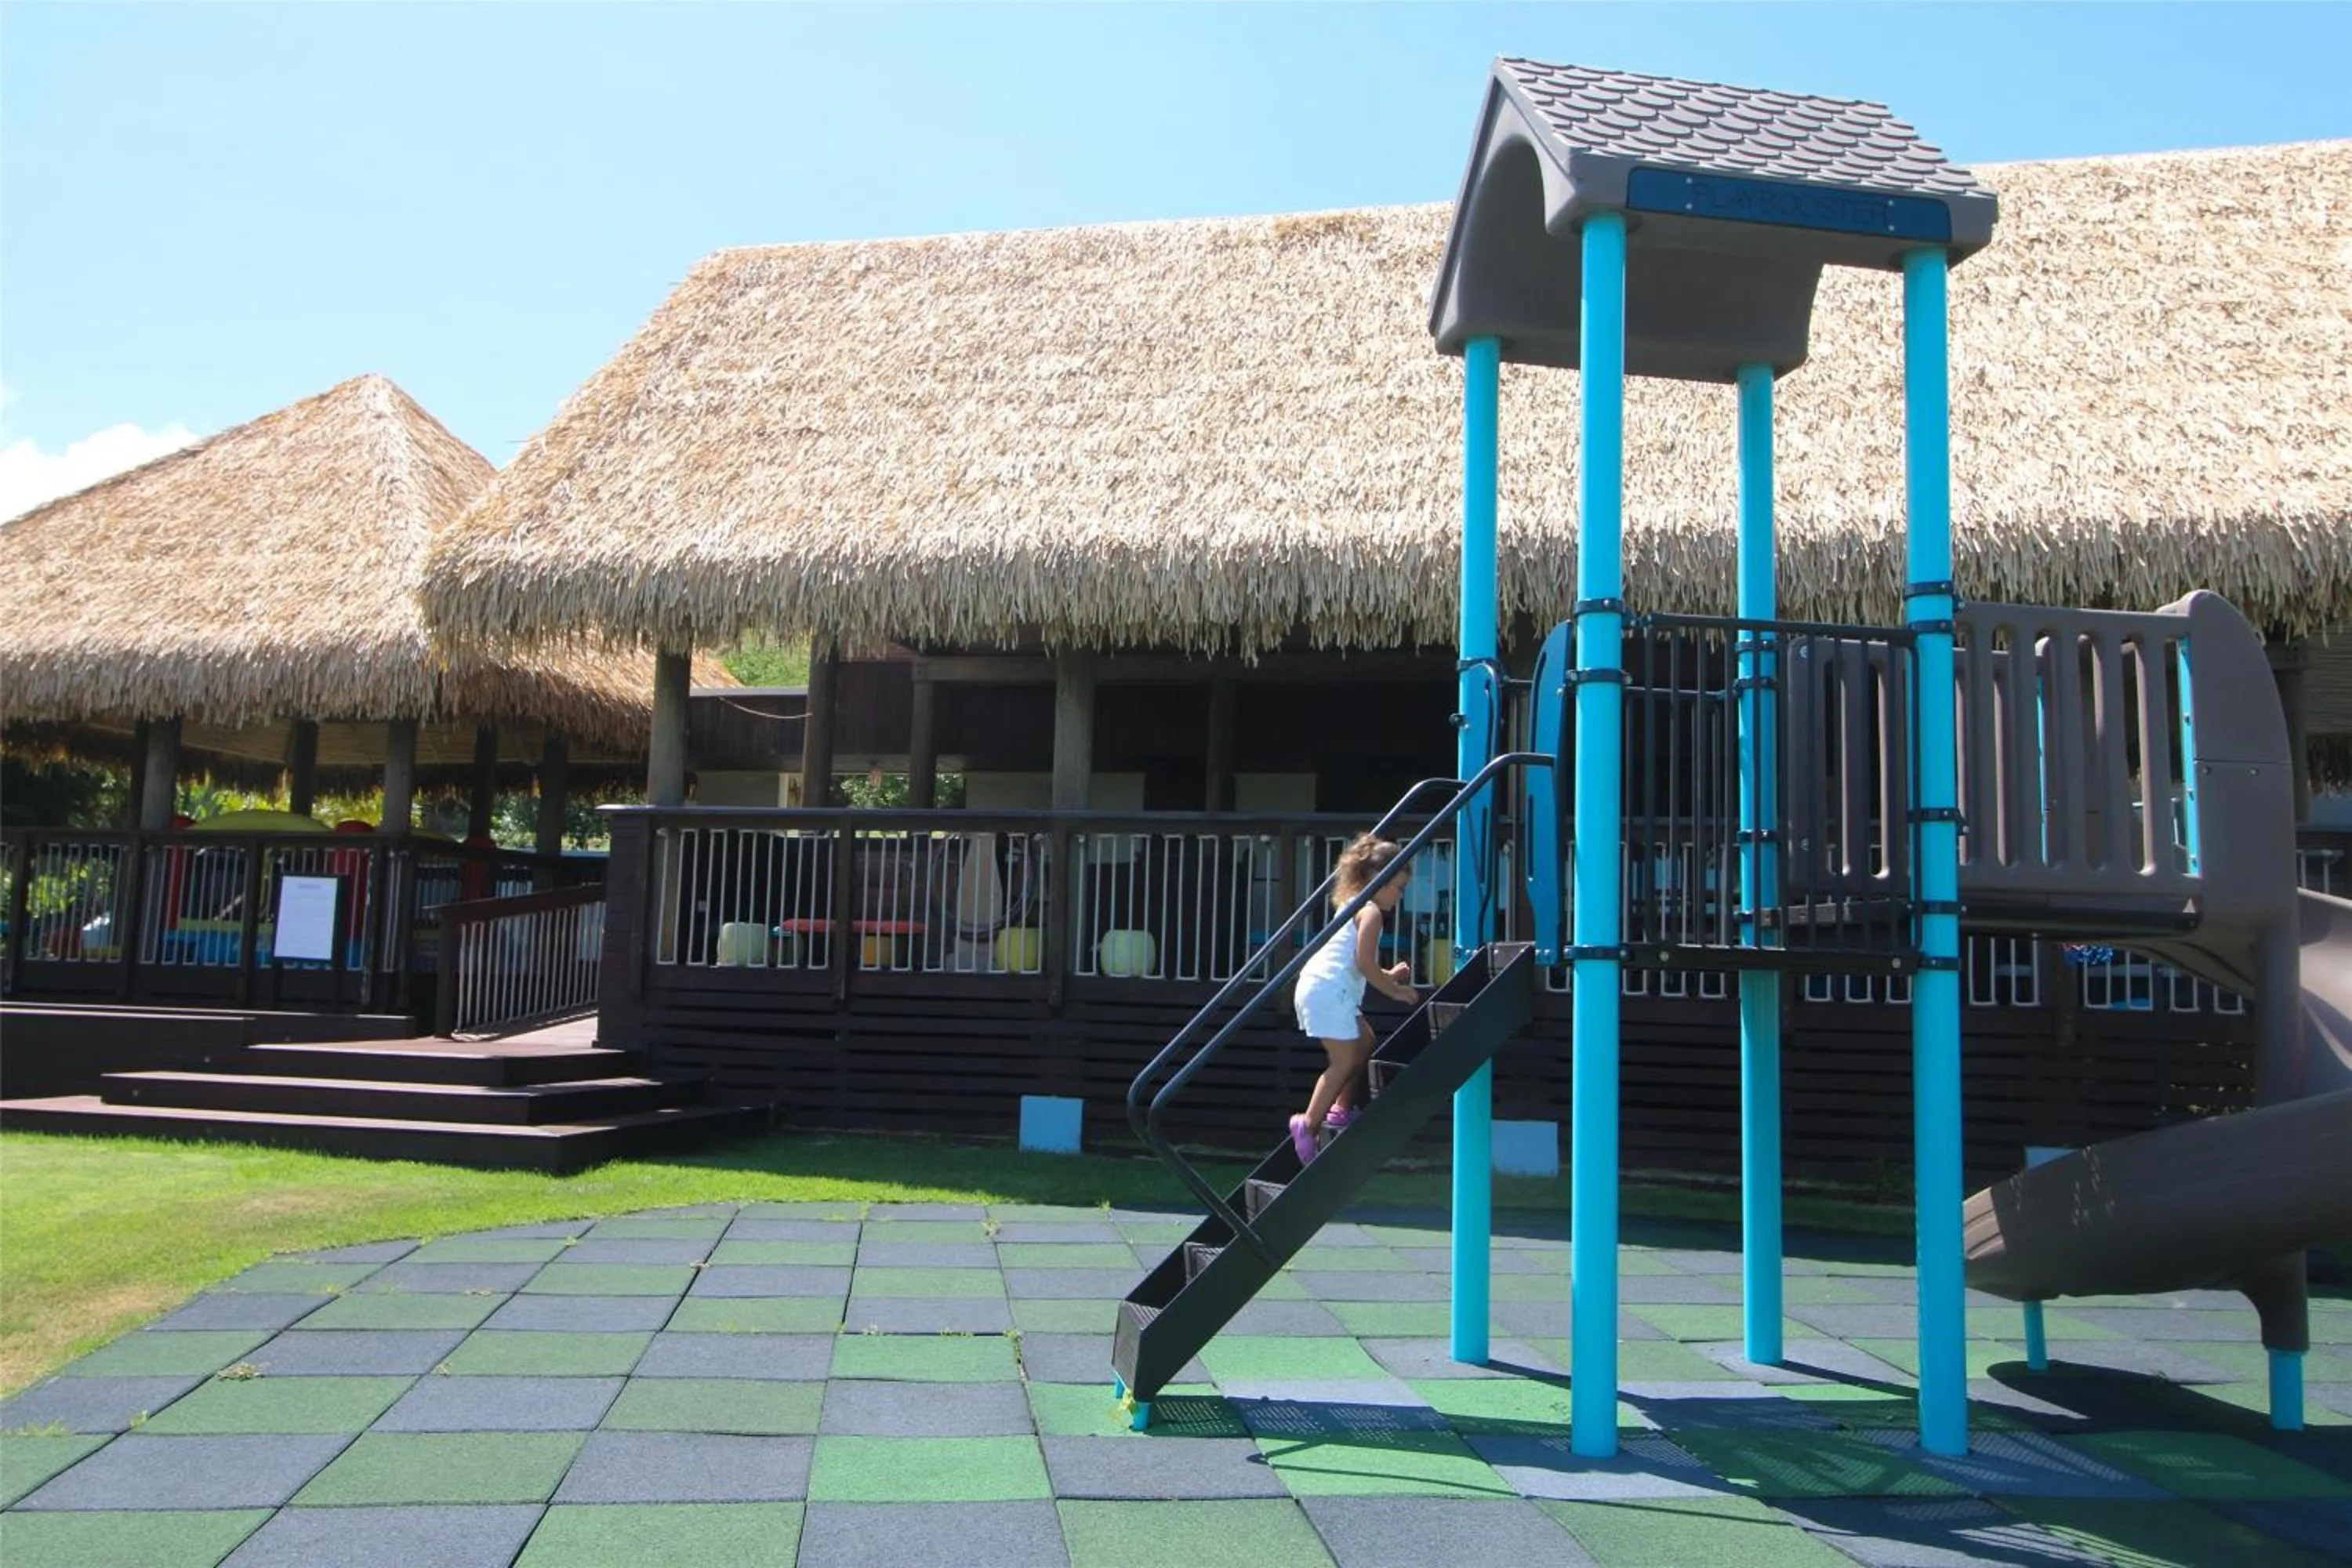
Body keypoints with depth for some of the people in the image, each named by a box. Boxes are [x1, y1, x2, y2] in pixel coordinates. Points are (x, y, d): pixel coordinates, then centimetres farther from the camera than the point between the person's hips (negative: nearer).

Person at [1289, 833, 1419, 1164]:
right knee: (1345, 1061, -8)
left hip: (1324, 990, 10)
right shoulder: (1371, 912, -8)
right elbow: (1365, 963, -16)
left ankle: (1342, 1110, 25)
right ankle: (1309, 1124, -11)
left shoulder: (1353, 906, 23)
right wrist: (1395, 990, -5)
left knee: (1365, 1044, 20)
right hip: (1327, 991, -10)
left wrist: (1388, 975, 18)